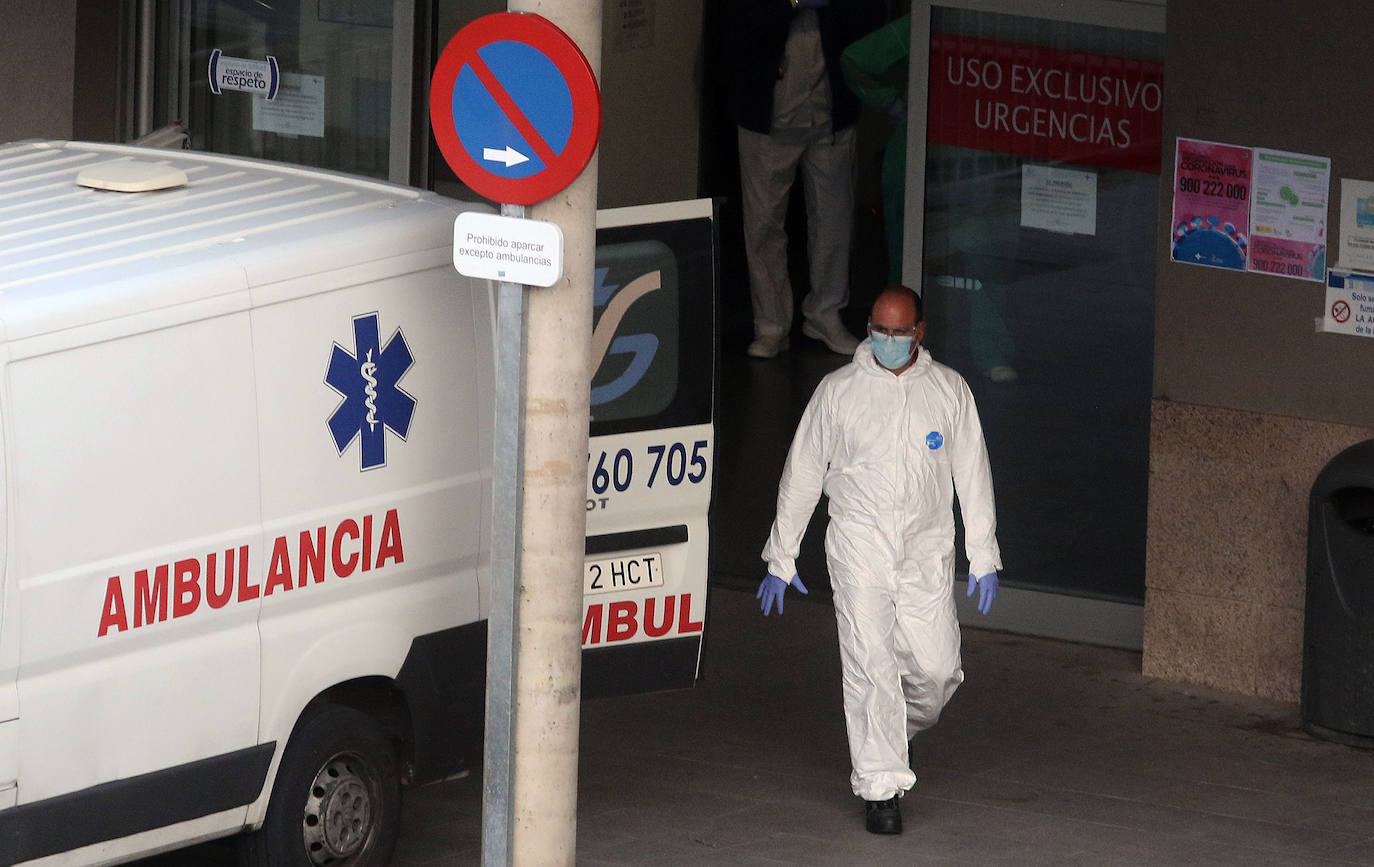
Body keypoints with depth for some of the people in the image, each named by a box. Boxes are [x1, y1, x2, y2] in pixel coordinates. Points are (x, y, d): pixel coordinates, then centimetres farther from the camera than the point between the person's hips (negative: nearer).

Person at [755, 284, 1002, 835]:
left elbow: (972, 475, 10)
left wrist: (984, 558, 8)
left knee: (937, 668, -1)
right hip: (859, 546, -2)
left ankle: (892, 733, 31)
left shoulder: (949, 391, 5)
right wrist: (780, 558, 8)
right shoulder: (838, 391, 1)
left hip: (927, 550, 2)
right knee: (871, 665, -10)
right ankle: (880, 788, -5)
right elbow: (801, 475, 7)